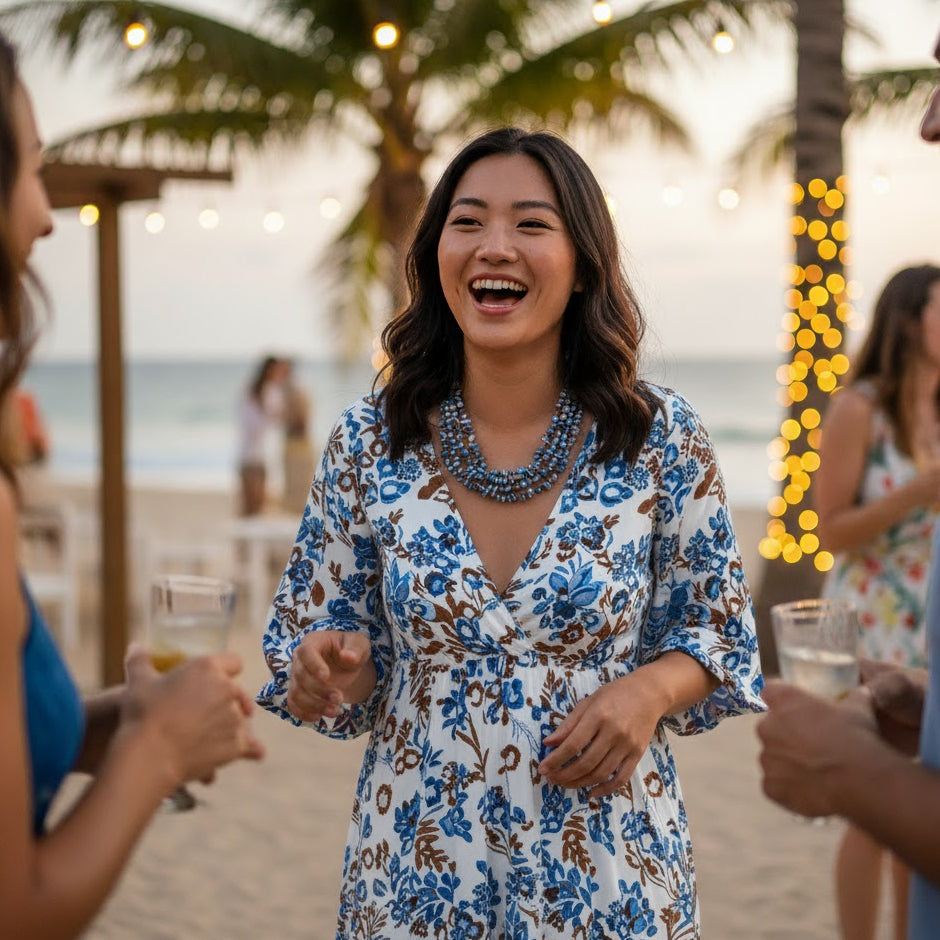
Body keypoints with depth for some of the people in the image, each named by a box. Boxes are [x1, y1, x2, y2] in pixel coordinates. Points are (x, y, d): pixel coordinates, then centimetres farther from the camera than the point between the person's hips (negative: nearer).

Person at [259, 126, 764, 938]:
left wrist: (650, 690, -17)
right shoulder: (367, 444, -6)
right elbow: (318, 640, 3)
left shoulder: (661, 437, -8)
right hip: (416, 865, 1)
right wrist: (327, 672, -19)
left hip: (607, 869, 0)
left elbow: (715, 627, 2)